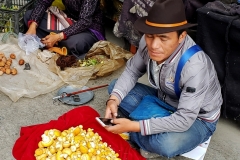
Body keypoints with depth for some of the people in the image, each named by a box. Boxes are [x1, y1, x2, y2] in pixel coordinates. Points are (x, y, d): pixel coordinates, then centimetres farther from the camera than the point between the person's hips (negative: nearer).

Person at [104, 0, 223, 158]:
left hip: (197, 119, -6)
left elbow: (184, 120, -36)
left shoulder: (194, 66, -39)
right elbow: (132, 71, -5)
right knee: (115, 87, -3)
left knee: (166, 144, -36)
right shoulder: (148, 42, -21)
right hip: (165, 100, 6)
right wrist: (114, 99, -23)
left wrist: (134, 126, -37)